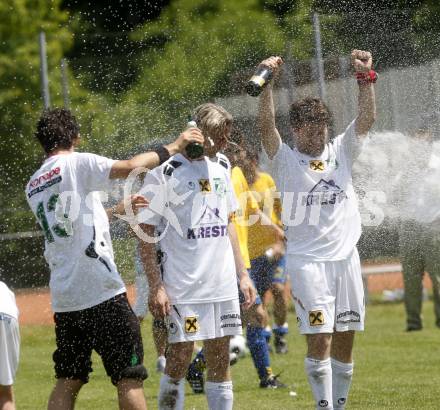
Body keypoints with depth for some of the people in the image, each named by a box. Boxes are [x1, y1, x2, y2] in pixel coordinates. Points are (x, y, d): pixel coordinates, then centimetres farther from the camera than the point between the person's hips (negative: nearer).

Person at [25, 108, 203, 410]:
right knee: (128, 377, -3)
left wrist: (118, 209, 34)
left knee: (68, 382, 11)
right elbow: (130, 167, -18)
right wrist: (174, 147, -8)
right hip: (101, 293, -7)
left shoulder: (34, 186, 17)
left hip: (63, 297, 7)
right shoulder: (77, 164, -4)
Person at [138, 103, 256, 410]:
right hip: (182, 286, -6)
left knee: (220, 359, 7)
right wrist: (155, 287, -13)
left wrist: (242, 274, 17)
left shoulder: (221, 166, 11)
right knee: (180, 359, -5)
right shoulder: (164, 173, -10)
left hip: (222, 282, 6)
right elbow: (146, 232, -8)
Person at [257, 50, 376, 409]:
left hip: (346, 256, 4)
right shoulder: (285, 160, 3)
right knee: (319, 339, -12)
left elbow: (367, 119, 3)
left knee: (345, 339, 6)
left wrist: (365, 77, -7)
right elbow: (266, 125, -12)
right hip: (308, 260, -4)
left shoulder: (341, 151, 13)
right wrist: (268, 82, -22)